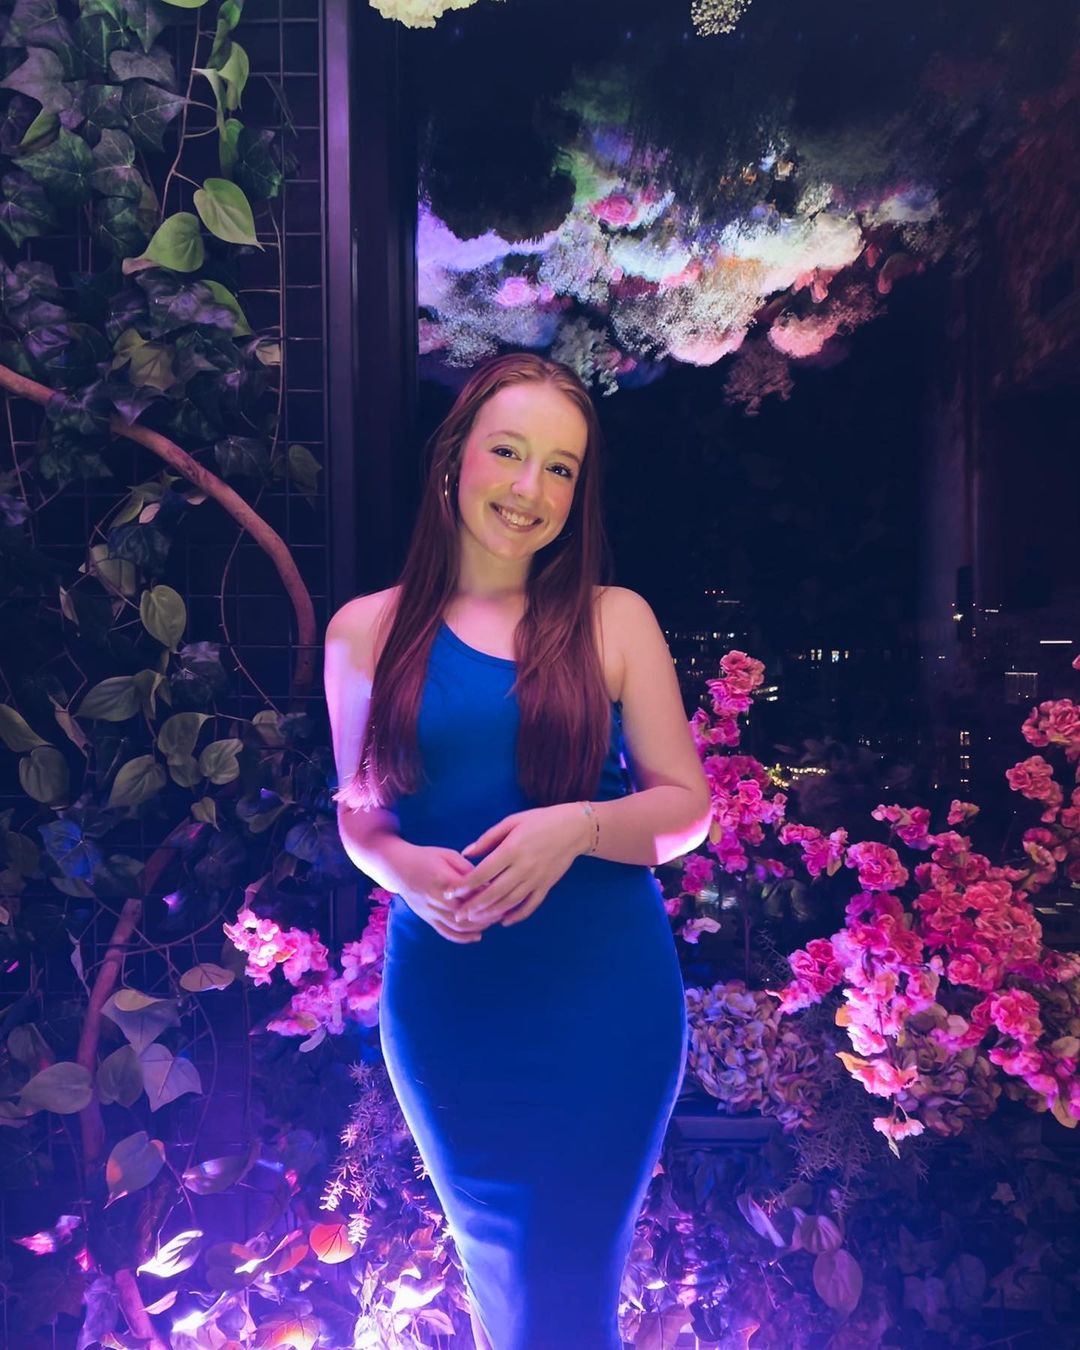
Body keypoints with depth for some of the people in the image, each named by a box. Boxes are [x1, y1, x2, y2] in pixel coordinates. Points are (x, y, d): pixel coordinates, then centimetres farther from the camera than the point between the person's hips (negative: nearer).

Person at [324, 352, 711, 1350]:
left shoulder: (616, 621, -3)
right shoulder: (367, 630, 0)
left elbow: (686, 807, -2)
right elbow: (359, 811, 7)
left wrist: (580, 826, -20)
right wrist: (400, 866, -14)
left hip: (604, 994, -1)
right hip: (443, 994, 2)